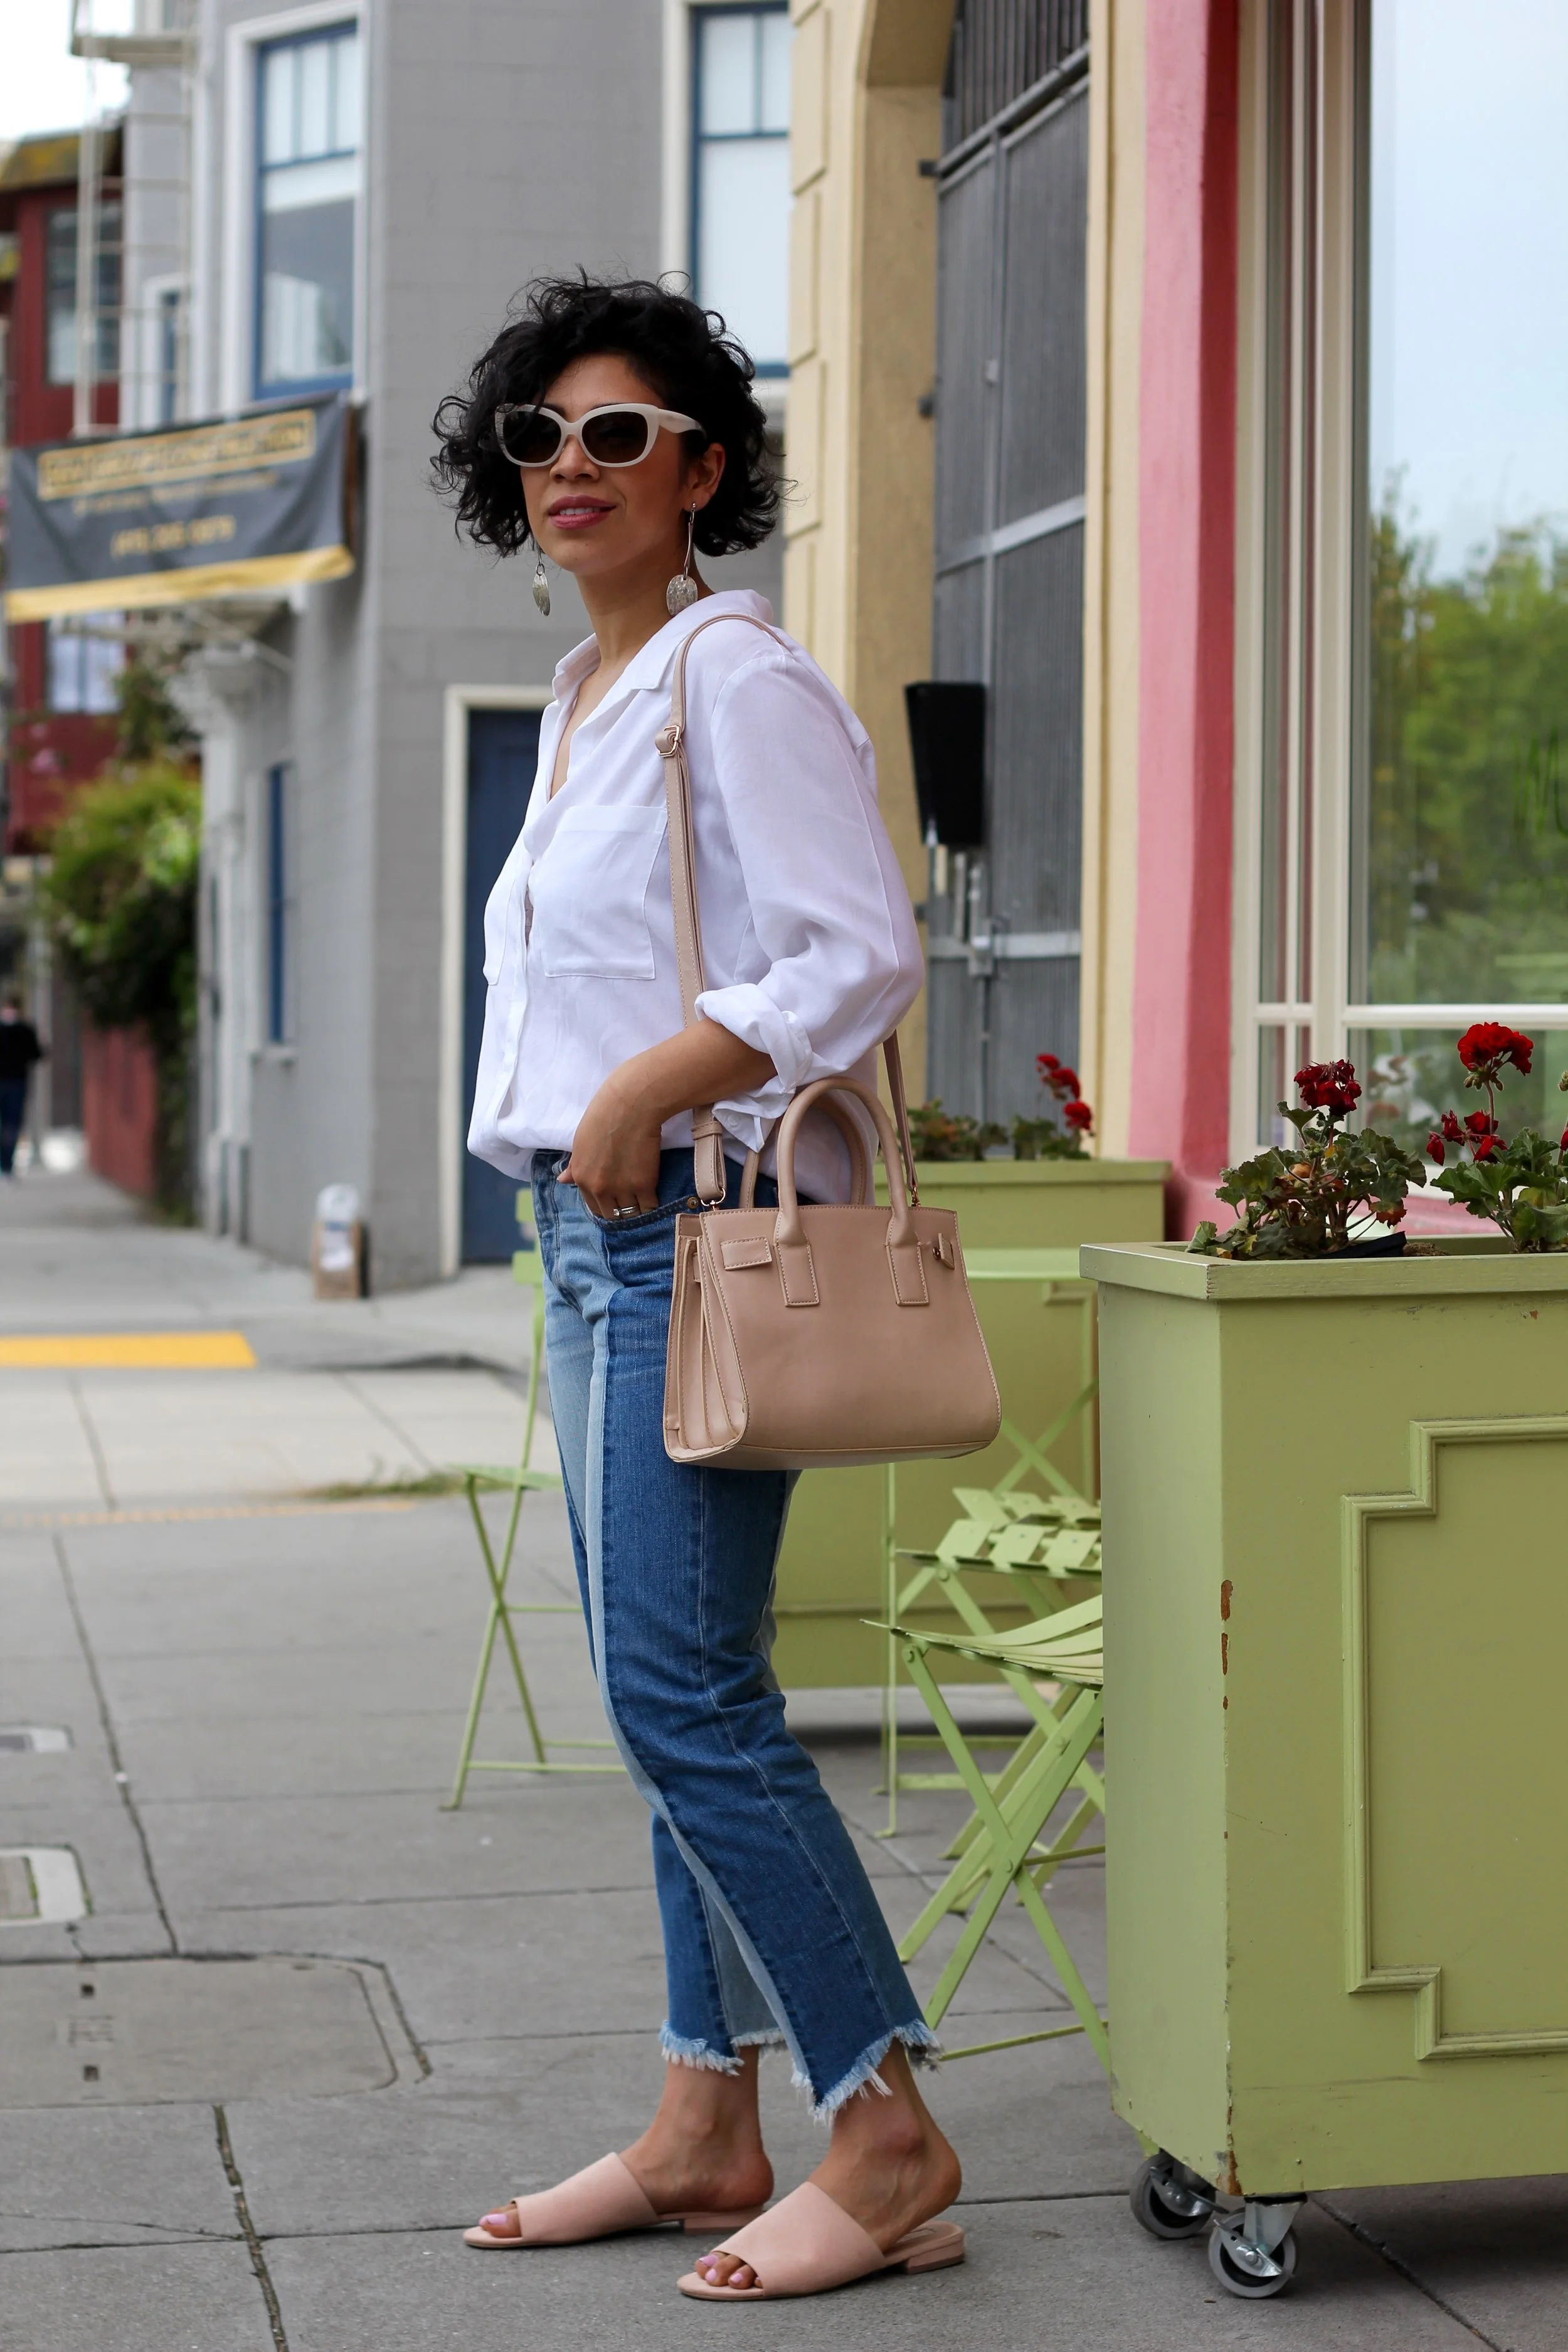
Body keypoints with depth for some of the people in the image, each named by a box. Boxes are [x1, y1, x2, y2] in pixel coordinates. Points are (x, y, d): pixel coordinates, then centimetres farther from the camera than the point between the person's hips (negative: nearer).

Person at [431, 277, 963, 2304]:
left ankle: (886, 2134, -3)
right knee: (676, 1697, 10)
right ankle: (705, 2126, 17)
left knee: (681, 1695, -11)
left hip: (696, 1223, -9)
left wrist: (648, 1091, -19)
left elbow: (863, 954, -17)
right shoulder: (582, 696, 18)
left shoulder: (739, 678, -10)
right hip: (593, 1231, 9)